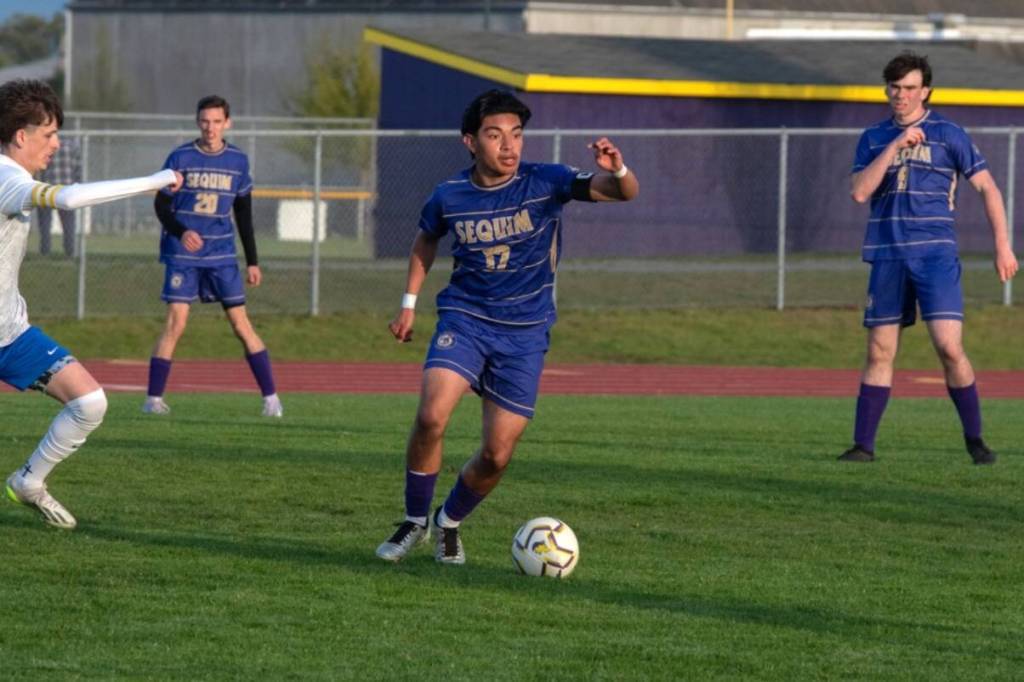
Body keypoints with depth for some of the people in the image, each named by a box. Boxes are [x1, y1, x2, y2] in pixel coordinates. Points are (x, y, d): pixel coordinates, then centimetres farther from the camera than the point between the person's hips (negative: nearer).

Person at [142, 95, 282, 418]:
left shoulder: (238, 161, 6)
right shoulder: (180, 158, -2)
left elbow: (244, 215, 13)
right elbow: (162, 205, 0)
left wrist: (252, 261, 11)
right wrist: (181, 232, -20)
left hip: (222, 254, 2)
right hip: (183, 253, -2)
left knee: (241, 324, 0)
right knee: (175, 322, -10)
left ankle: (271, 397, 5)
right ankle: (153, 398, -3)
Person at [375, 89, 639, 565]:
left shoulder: (544, 183, -10)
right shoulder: (449, 196, -4)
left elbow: (624, 193, -17)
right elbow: (425, 240, 19)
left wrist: (616, 171, -40)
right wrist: (409, 302, 16)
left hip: (525, 332, 0)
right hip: (464, 319, 0)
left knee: (496, 456, -1)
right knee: (431, 416, -24)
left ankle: (450, 523, 29)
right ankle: (415, 522, -4)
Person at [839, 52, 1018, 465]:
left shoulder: (948, 135, 3)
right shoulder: (873, 139, 12)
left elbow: (987, 187, 5)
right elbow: (860, 192, -2)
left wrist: (1002, 245, -3)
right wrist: (896, 145, -9)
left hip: (935, 255, -3)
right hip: (887, 258, 3)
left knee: (949, 346, -13)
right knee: (879, 353, 4)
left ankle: (975, 439, -2)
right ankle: (863, 444, 8)